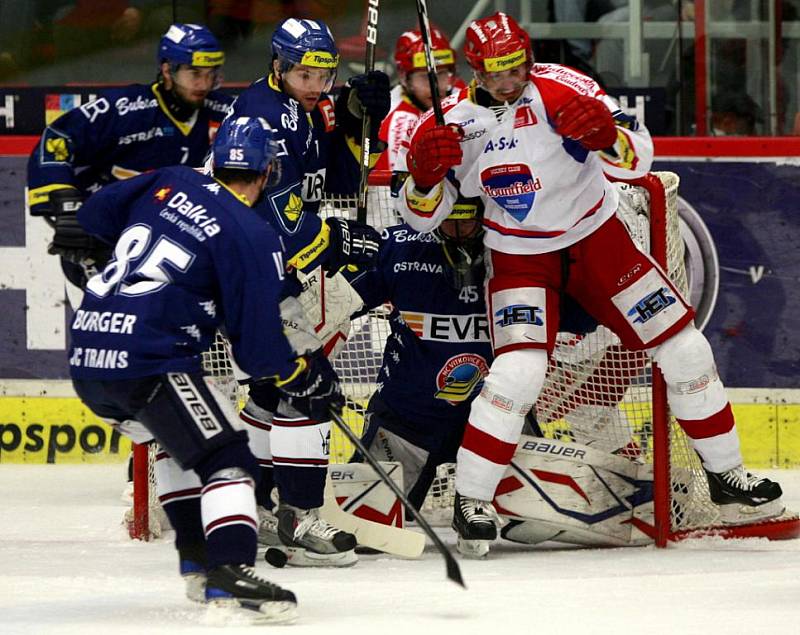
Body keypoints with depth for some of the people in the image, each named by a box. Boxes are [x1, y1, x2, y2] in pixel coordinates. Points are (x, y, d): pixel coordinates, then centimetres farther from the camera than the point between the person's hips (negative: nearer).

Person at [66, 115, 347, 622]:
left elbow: (92, 218, 24)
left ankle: (197, 557, 31)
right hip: (147, 365, -8)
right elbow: (257, 341, -7)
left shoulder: (168, 184, 13)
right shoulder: (252, 237, -6)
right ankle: (230, 573, -28)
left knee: (183, 439, 29)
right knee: (226, 458, -9)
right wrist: (304, 379, 9)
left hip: (86, 360, 8)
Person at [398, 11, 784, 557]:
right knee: (518, 373, -23)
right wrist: (424, 172, -25)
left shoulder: (560, 91, -18)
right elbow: (423, 217, -4)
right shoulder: (454, 119, -11)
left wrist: (605, 133, -42)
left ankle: (727, 477, 16)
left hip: (597, 239, 1)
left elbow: (638, 158, -21)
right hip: (519, 259, -1)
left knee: (684, 349, 0)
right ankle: (471, 502, -11)